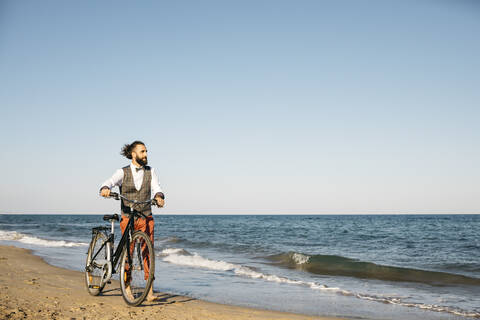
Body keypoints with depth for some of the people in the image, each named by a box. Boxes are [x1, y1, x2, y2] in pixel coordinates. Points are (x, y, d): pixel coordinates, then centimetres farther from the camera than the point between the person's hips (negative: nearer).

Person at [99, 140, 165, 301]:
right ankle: (127, 288, 14)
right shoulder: (122, 172, 3)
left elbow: (156, 188, -5)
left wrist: (159, 196, -29)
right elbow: (110, 182, -13)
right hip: (127, 218, -1)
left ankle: (150, 291, -6)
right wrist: (105, 189, -38)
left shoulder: (151, 171, 9)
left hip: (146, 218, 1)